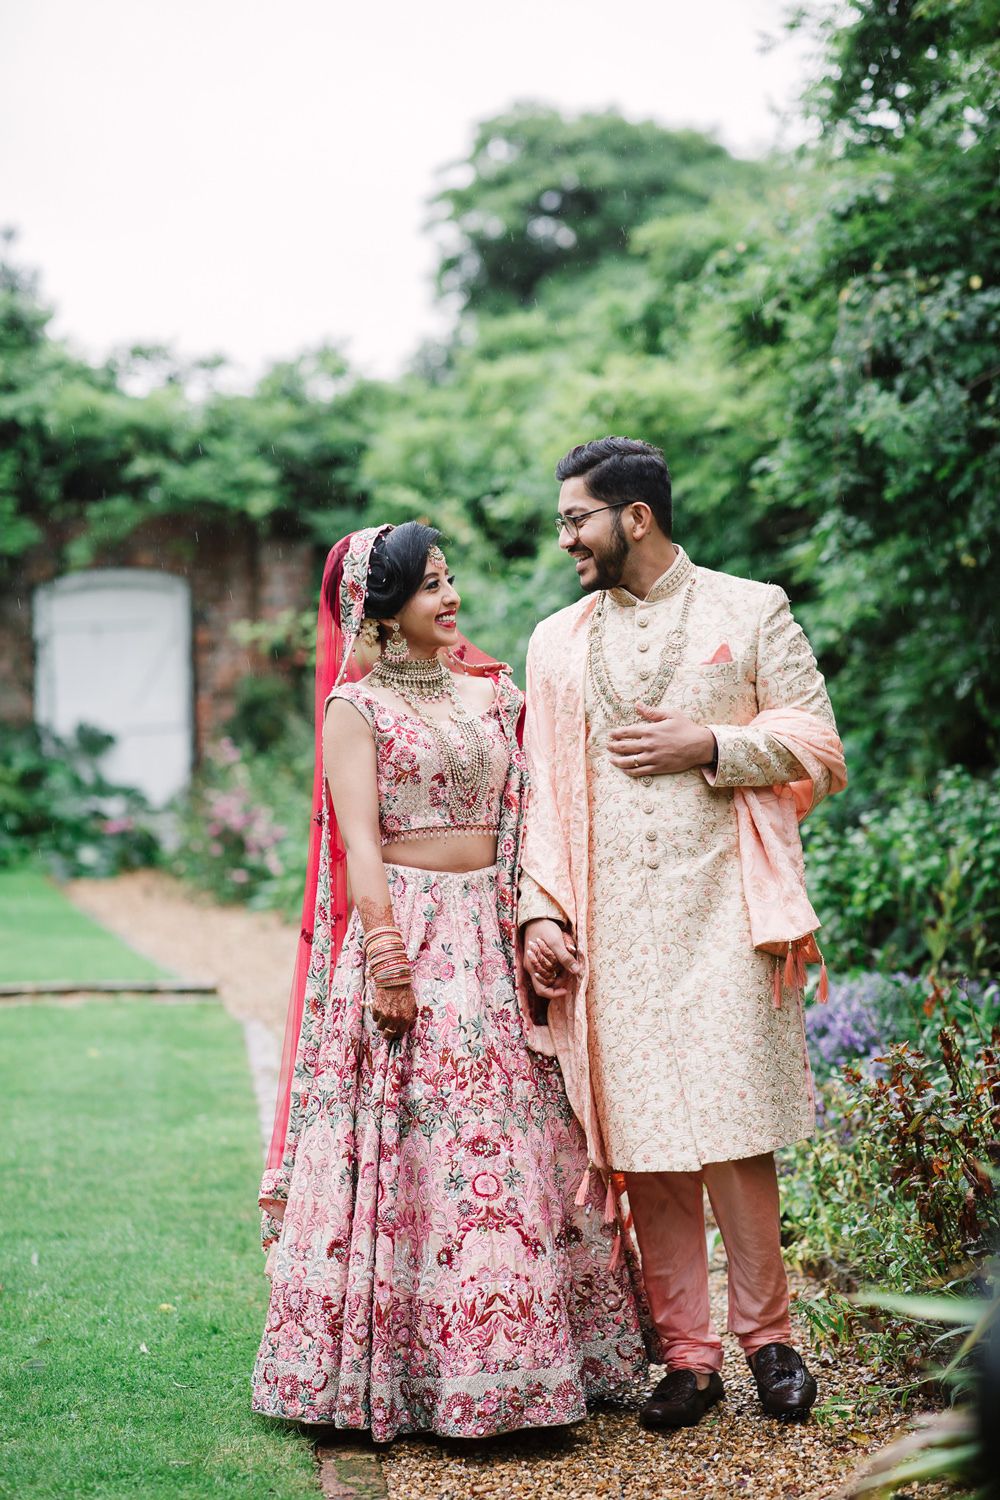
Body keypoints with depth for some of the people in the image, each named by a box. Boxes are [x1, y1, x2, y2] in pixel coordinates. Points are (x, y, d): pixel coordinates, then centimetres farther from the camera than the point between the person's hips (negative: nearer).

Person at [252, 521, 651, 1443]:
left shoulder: (490, 692, 14)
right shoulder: (357, 705, -2)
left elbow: (519, 821, 15)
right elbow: (359, 842, -9)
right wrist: (389, 966, -17)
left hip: (491, 940, 5)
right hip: (403, 928, -5)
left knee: (511, 1144, 5)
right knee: (406, 1147, -5)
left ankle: (502, 1359, 13)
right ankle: (398, 1371, 3)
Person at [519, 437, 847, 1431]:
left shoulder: (750, 612, 8)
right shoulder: (558, 642, 16)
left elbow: (818, 748, 5)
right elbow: (541, 789, 13)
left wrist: (707, 745, -8)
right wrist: (540, 911, 2)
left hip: (722, 910, -3)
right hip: (610, 927, 3)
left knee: (731, 1131, -7)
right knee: (642, 1138, 1)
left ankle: (765, 1332, 10)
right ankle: (687, 1355, 9)